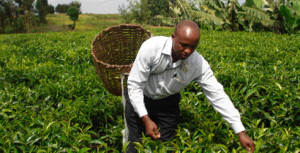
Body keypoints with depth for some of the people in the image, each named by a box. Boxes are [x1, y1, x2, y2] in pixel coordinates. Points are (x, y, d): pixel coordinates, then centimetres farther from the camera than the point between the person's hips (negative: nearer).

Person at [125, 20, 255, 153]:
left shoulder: (199, 64, -24)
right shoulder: (151, 47, -31)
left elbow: (217, 95, -20)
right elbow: (134, 85, -25)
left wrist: (241, 132, -22)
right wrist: (146, 119, -32)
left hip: (167, 103, 2)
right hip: (139, 100, -2)